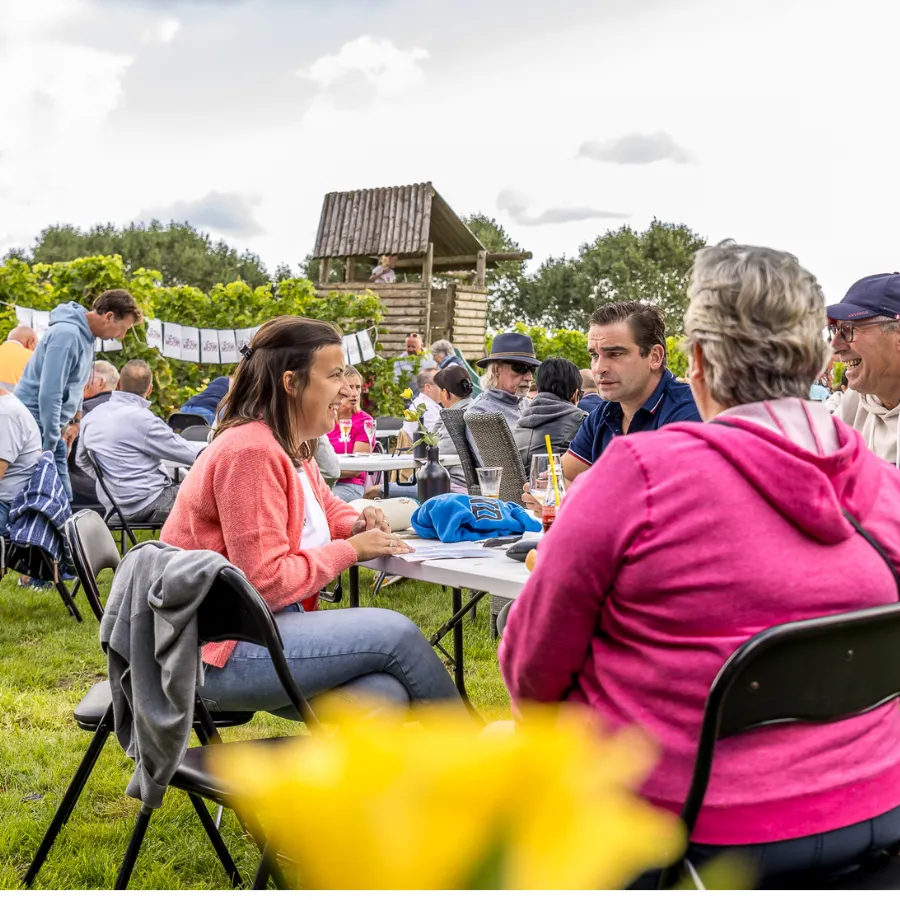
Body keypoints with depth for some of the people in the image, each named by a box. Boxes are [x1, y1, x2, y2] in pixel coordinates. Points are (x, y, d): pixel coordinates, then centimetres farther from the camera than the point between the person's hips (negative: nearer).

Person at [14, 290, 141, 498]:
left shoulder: (86, 335, 8)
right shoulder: (67, 334, -22)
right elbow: (49, 393, -25)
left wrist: (75, 420, 19)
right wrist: (49, 447, -20)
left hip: (49, 426, 9)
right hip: (35, 426, -9)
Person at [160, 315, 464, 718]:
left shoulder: (291, 449, 11)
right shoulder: (251, 451, -20)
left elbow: (327, 507, 29)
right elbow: (266, 582, -24)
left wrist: (357, 524, 5)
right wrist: (351, 549, -13)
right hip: (216, 651, -9)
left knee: (385, 694, -16)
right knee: (395, 632, -15)